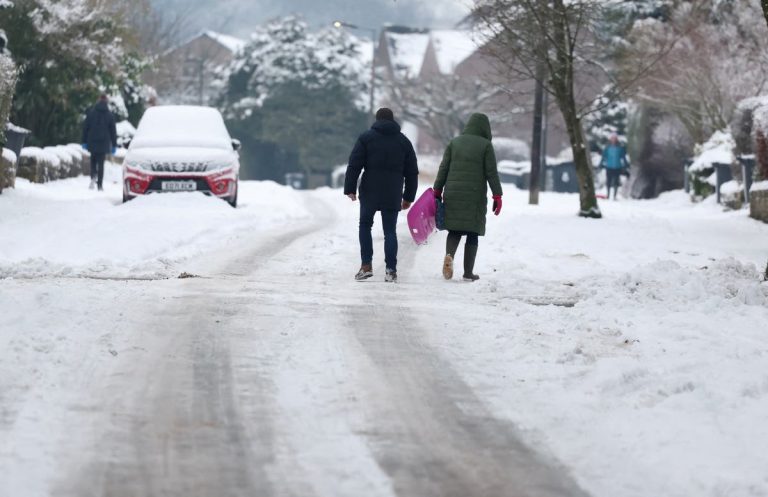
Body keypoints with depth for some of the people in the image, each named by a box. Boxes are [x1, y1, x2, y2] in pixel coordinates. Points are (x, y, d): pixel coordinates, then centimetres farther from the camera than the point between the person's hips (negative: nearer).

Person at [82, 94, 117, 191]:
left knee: (93, 161, 15)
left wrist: (84, 141, 7)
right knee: (101, 163, 4)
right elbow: (113, 131, 2)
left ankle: (93, 177, -11)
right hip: (104, 143, 0)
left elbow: (85, 128, 2)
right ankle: (100, 185, 1)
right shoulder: (109, 115, -1)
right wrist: (114, 145, 8)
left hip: (92, 142, 0)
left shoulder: (91, 113, 0)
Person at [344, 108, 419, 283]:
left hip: (370, 191, -2)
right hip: (393, 195, 2)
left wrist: (350, 188, -3)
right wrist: (408, 197, 17)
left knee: (365, 225, 14)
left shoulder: (366, 137, 2)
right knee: (390, 230, 6)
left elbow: (354, 165, -5)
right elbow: (412, 172, 12)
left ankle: (366, 265, 3)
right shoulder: (403, 141, 11)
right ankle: (391, 270, -2)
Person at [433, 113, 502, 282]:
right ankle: (468, 272, 3)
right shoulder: (486, 145, -1)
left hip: (453, 195, 3)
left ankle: (449, 255, -19)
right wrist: (497, 196, 0)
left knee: (454, 230, 10)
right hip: (475, 196, -3)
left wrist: (437, 191, 11)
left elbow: (443, 169, 7)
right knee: (472, 233, 4)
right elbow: (492, 173, -4)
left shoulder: (455, 142, 8)